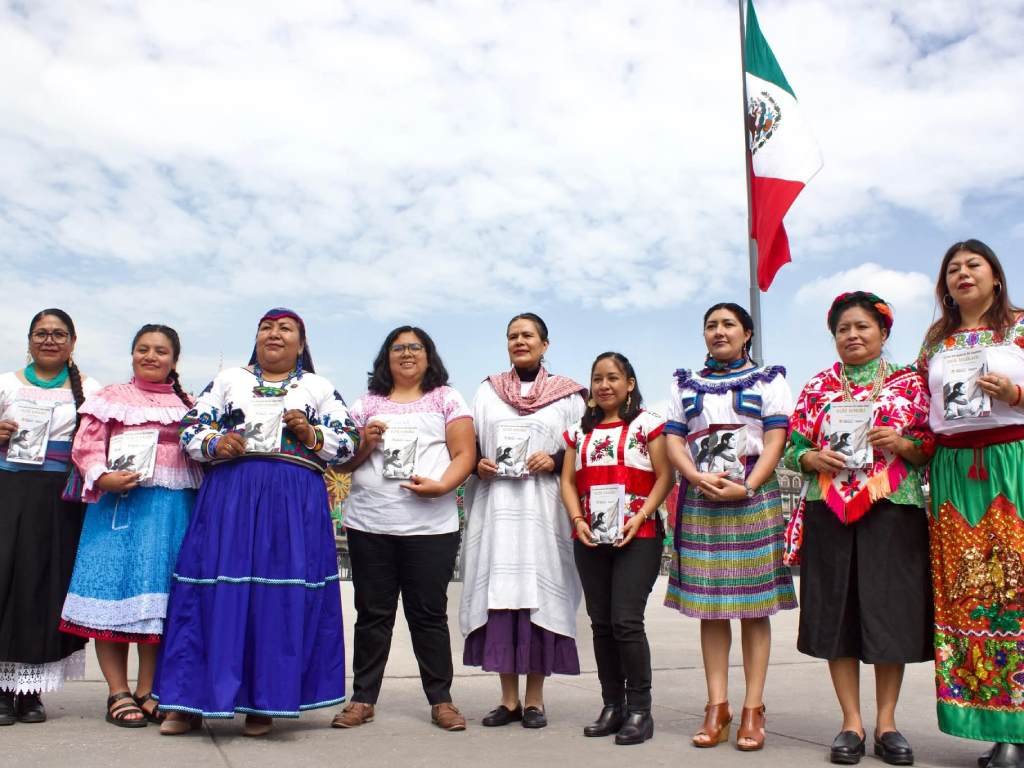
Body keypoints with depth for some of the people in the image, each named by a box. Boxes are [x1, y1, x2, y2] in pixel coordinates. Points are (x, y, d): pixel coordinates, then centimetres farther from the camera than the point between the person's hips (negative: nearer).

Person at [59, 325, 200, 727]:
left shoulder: (188, 405, 18)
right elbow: (85, 446, 0)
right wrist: (103, 477, -17)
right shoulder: (111, 397, 10)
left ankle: (147, 691, 12)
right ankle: (118, 692, 6)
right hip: (119, 502, -2)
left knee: (161, 596, 3)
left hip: (173, 508, 2)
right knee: (114, 589, -3)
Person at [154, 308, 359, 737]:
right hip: (229, 496, 1)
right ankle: (190, 702, 6)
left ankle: (264, 702, 7)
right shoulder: (228, 379, 17)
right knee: (217, 592, -3)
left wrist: (312, 435, -8)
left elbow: (349, 443, 9)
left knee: (283, 598, -4)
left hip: (295, 503, 0)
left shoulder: (319, 388, 14)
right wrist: (215, 444, -8)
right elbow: (190, 428, 12)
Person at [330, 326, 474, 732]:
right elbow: (343, 461, 15)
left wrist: (441, 486, -15)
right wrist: (364, 444, -6)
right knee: (372, 613, 7)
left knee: (429, 612, 3)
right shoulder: (367, 403, 14)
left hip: (431, 524, -2)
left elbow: (464, 454, 2)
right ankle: (363, 698, 15)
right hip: (369, 522, 2)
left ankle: (441, 699, 12)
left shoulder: (446, 399, 9)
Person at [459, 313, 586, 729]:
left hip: (543, 507, -2)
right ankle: (508, 698, 8)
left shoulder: (567, 394, 9)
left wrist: (555, 461, -12)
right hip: (495, 505, 2)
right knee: (499, 594, -1)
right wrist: (477, 464, -4)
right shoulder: (488, 391, 17)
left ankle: (534, 698, 7)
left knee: (538, 593, -3)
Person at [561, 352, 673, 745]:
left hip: (637, 537, -5)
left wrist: (640, 517, -15)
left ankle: (639, 709, 2)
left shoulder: (647, 424, 2)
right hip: (590, 539, 5)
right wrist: (577, 520, -4)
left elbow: (665, 476, -4)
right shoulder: (579, 431, 15)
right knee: (601, 623, 7)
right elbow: (568, 481, 12)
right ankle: (612, 706, 17)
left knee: (626, 621, -10)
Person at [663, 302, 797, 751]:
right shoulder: (686, 386, 17)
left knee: (754, 605, -2)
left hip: (754, 501, -2)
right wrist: (698, 478, -12)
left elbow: (775, 440, -2)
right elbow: (672, 440, 7)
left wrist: (748, 486, -16)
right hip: (700, 504, 3)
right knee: (709, 606, 2)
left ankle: (753, 710, 2)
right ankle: (717, 707, 7)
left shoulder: (769, 381, 9)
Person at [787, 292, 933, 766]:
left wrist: (902, 444, -14)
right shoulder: (817, 387, 12)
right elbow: (793, 448, 10)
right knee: (837, 613, 2)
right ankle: (851, 723, 11)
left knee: (892, 612, 0)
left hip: (894, 512, -1)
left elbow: (932, 446, 5)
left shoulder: (910, 382, 8)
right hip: (830, 513, 1)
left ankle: (886, 722, 13)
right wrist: (813, 459, -10)